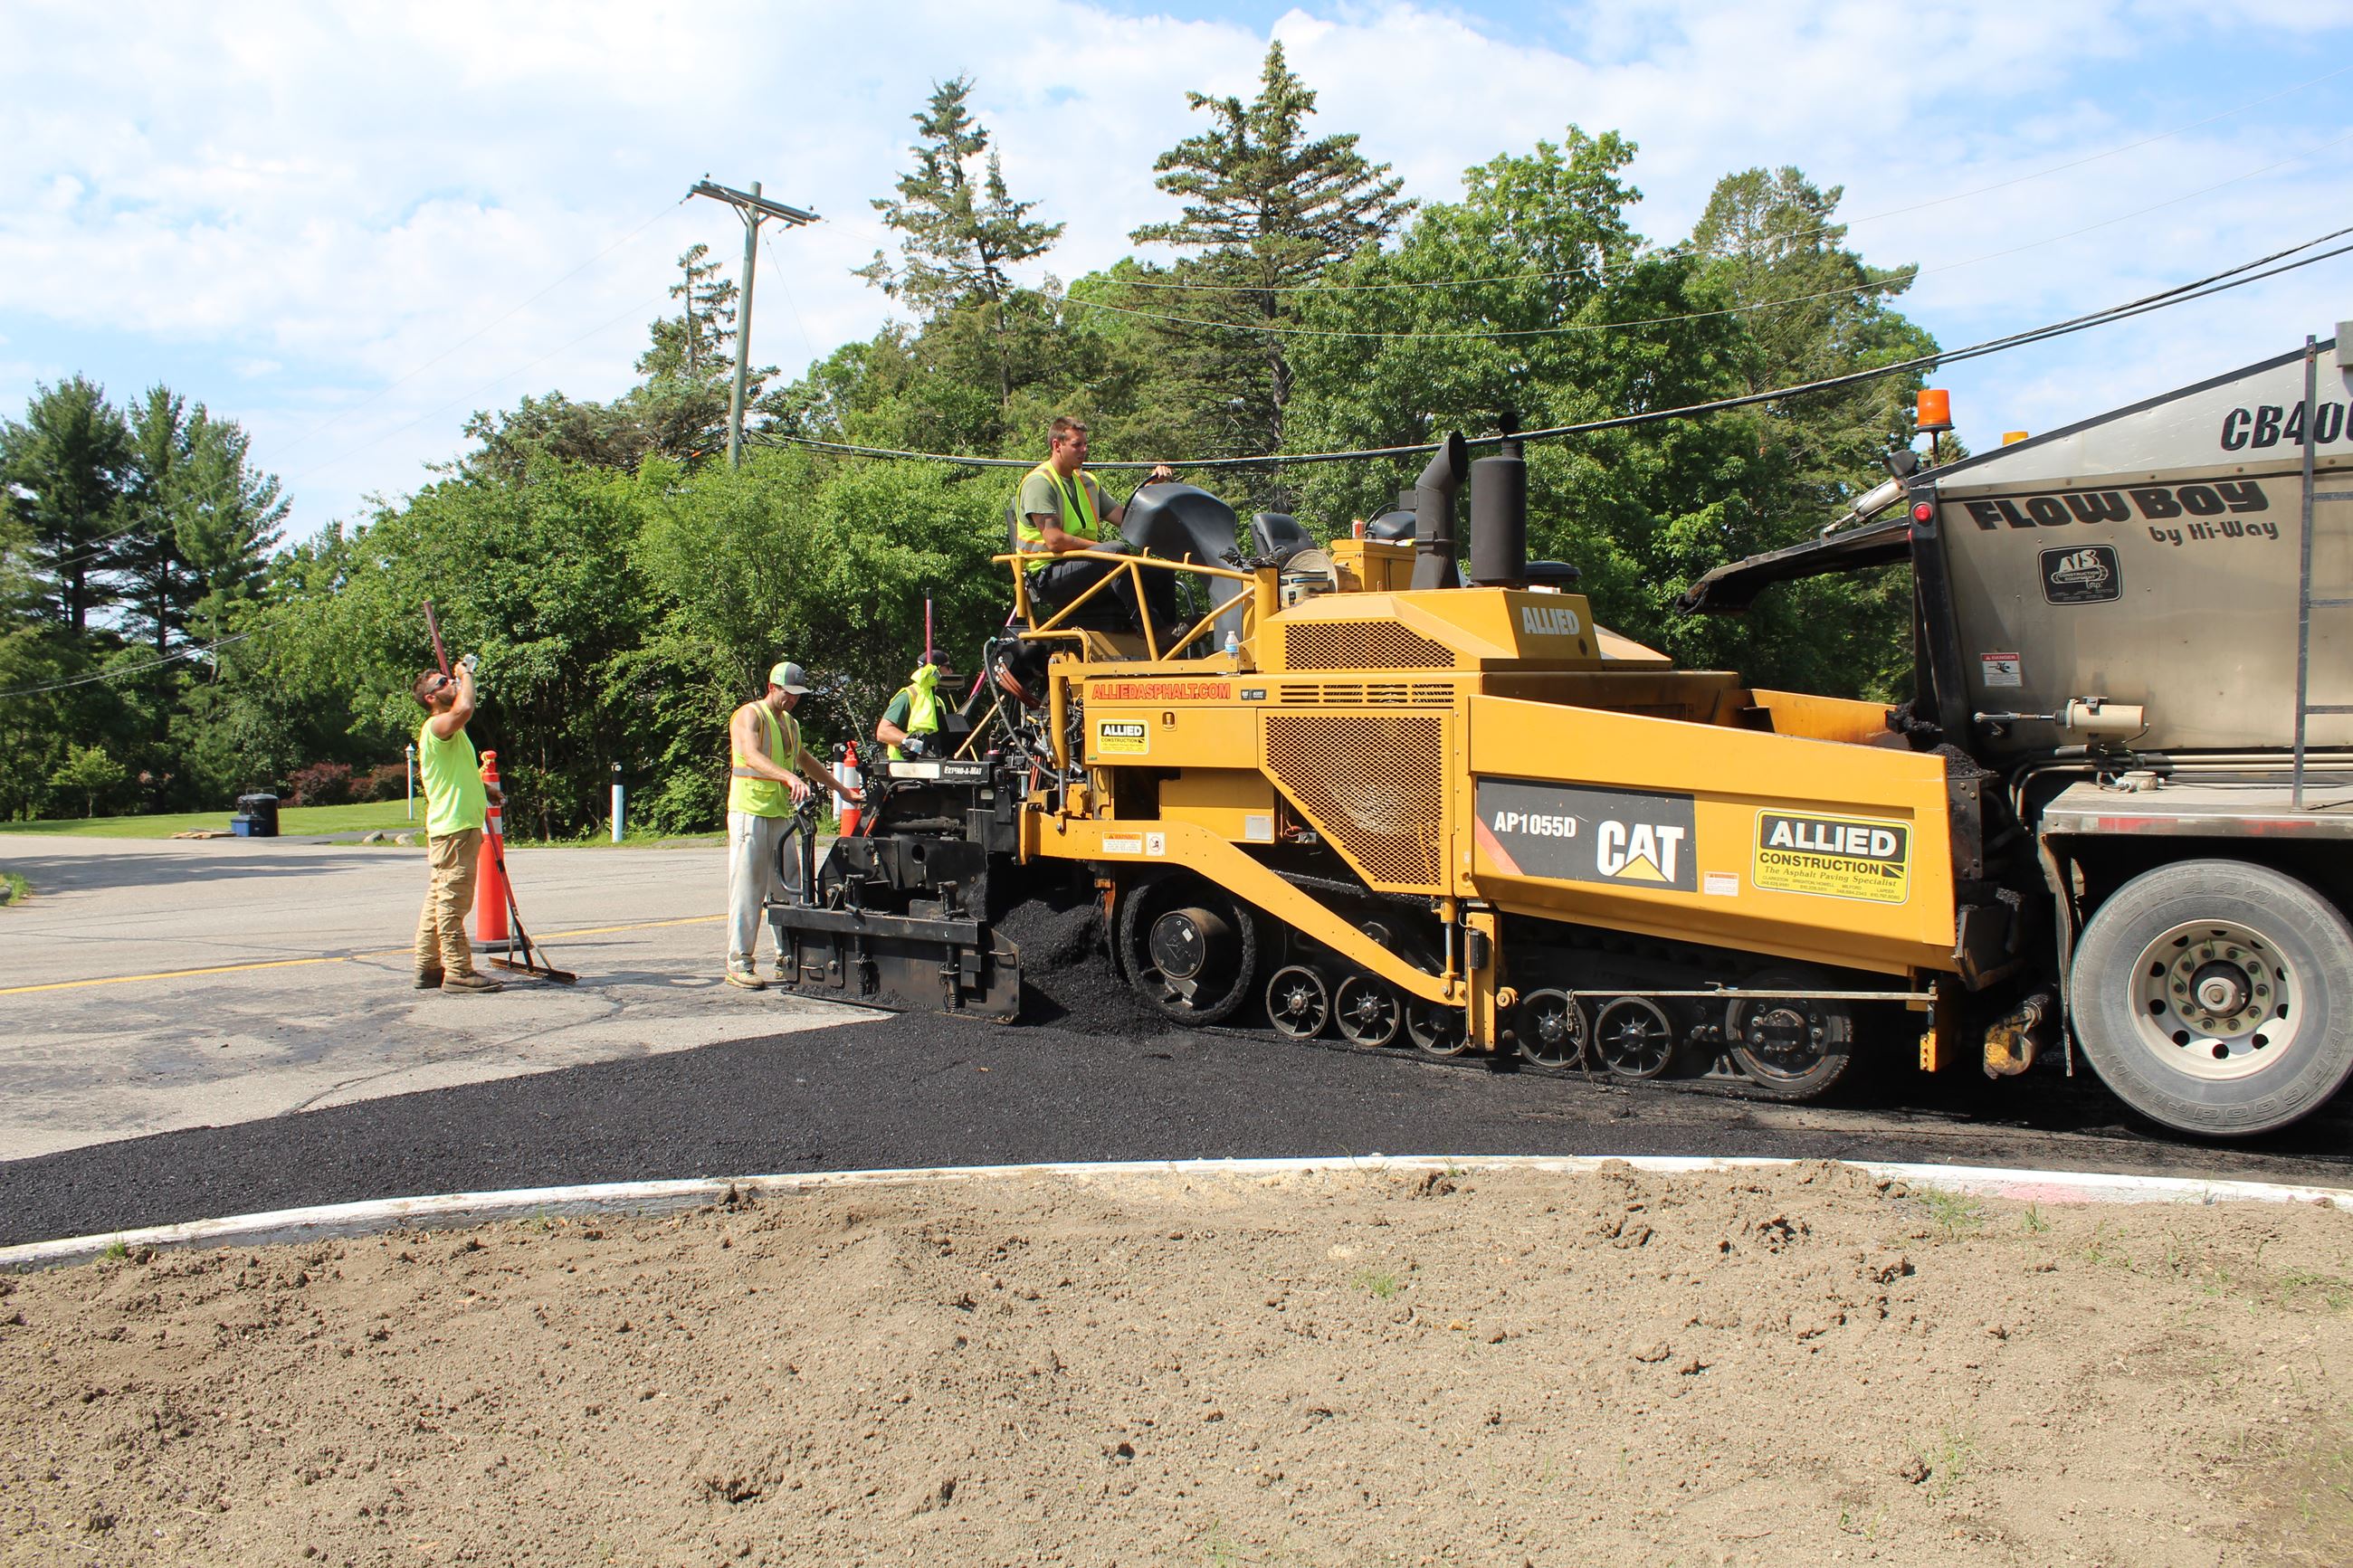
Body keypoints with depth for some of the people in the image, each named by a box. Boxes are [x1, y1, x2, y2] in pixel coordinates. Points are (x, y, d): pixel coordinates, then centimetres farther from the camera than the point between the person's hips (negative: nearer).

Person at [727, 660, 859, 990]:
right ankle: (738, 963, -4)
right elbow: (752, 757, -26)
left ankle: (787, 960, 11)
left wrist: (840, 788, 38)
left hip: (781, 814, 8)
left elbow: (805, 760, 37)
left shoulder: (790, 723, 21)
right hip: (750, 812, -8)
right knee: (748, 890, -7)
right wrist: (790, 777, -41)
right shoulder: (750, 716, -7)